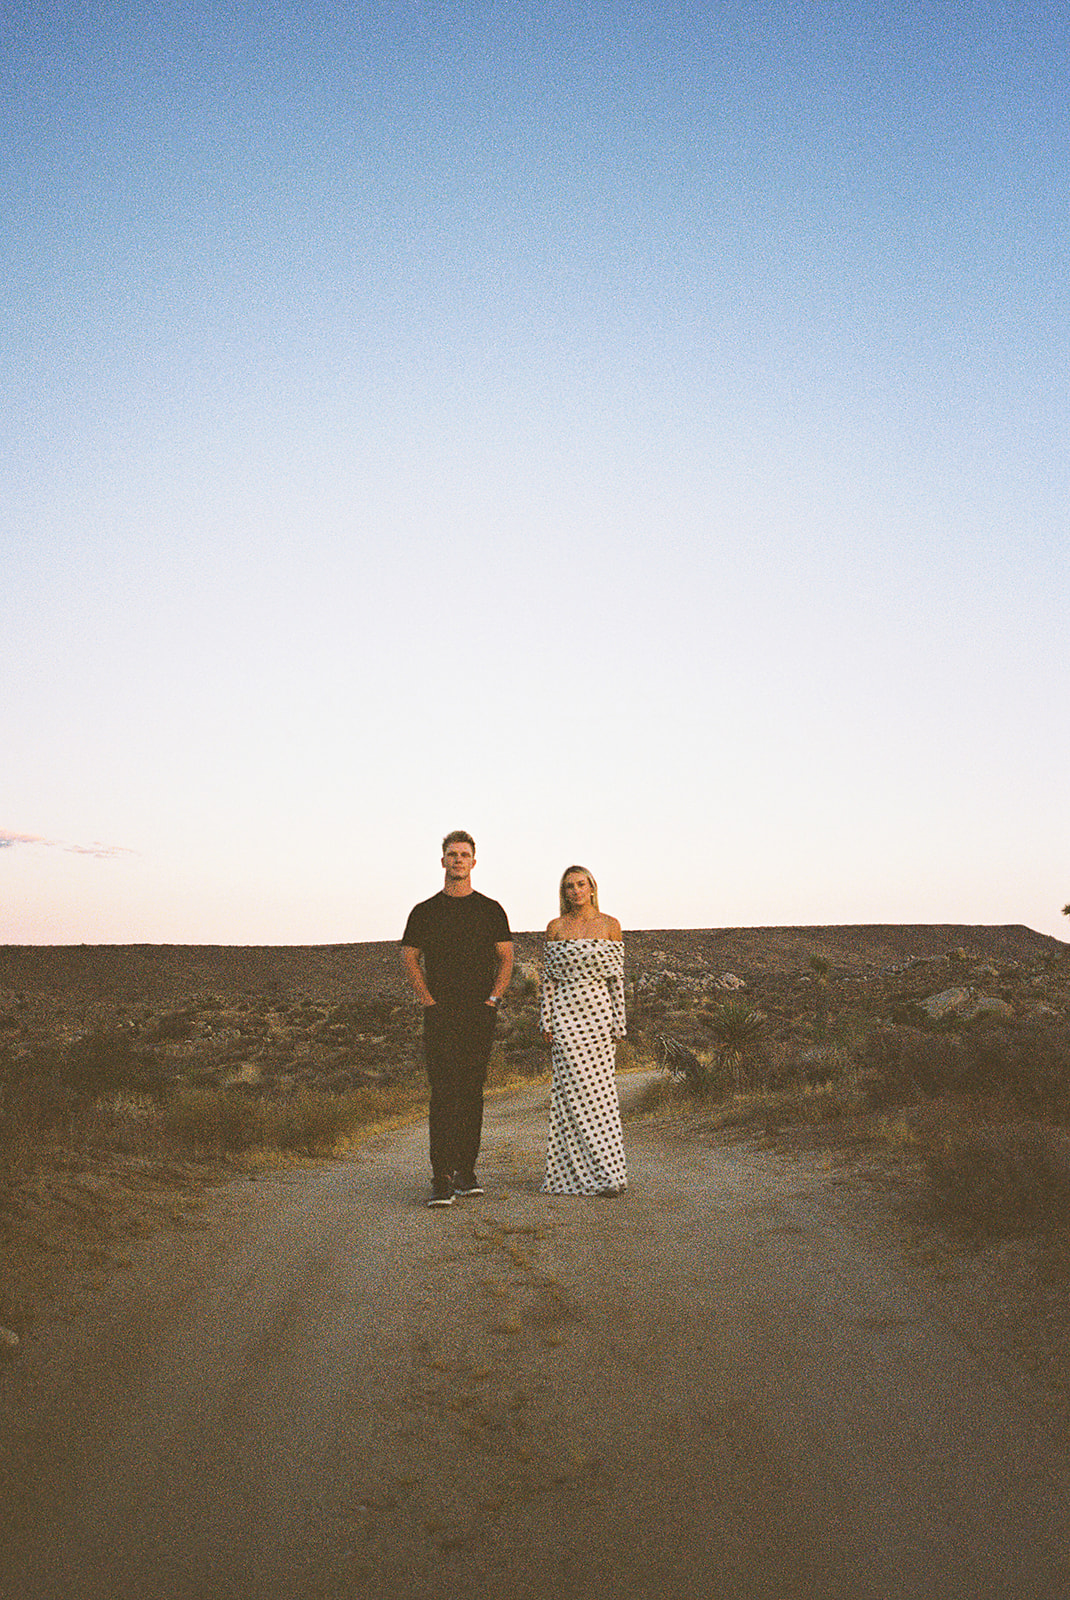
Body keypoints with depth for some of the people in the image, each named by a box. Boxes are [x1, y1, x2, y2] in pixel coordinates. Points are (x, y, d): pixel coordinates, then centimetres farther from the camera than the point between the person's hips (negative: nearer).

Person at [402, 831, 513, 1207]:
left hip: (480, 1015, 2)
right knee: (443, 1093, -8)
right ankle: (441, 1179, -8)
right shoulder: (425, 911, 7)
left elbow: (506, 958, 10)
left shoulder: (490, 910, 9)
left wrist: (492, 999, -1)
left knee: (472, 1092, 6)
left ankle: (466, 1171, 16)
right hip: (440, 1014, -1)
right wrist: (428, 1000, -2)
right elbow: (410, 958, 8)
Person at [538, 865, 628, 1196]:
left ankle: (604, 1171, 12)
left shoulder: (610, 925, 5)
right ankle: (602, 1172, 5)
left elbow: (617, 977, 4)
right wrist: (546, 1022, 0)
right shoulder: (556, 928, 6)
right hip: (565, 1014, 0)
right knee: (577, 1090, -3)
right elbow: (548, 979, 6)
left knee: (600, 1090, 1)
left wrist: (618, 1022, -1)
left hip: (599, 1014, 0)